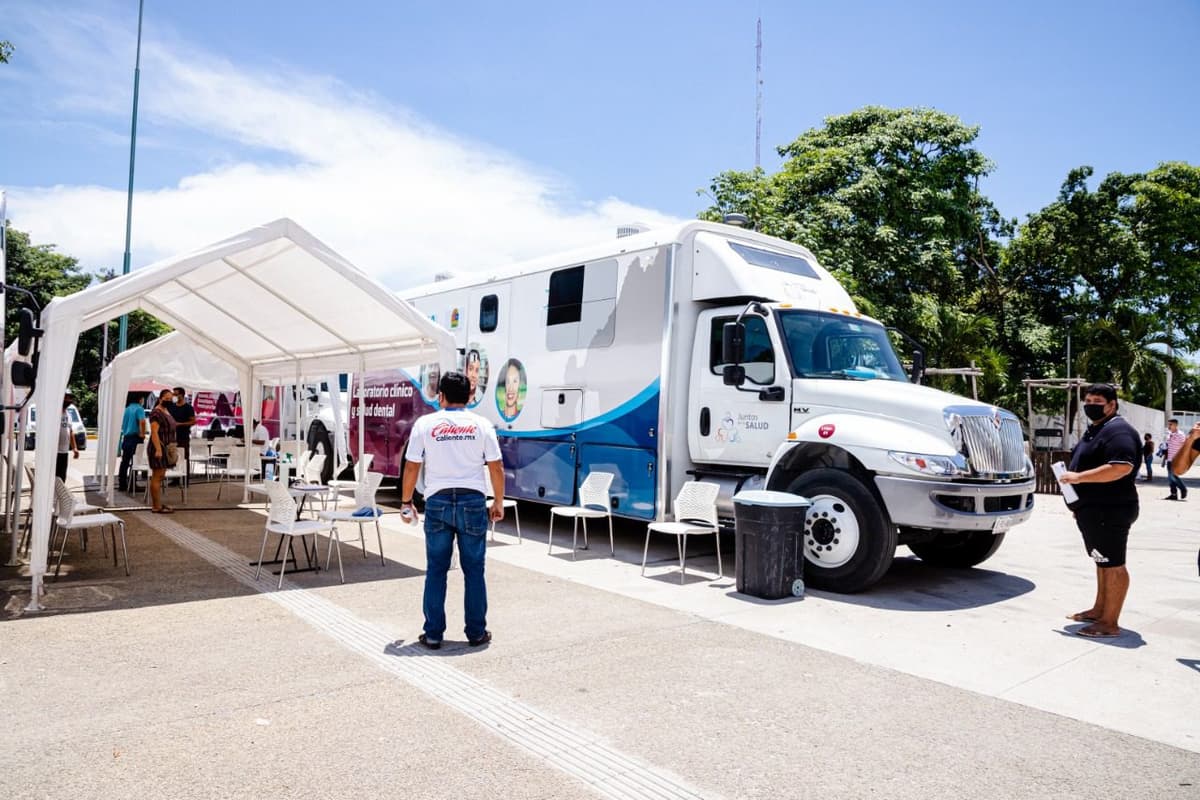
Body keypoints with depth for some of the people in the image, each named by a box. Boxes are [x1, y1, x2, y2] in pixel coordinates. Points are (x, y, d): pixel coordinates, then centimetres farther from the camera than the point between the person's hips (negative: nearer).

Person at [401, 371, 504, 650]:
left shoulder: (425, 423, 1)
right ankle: (477, 633, 16)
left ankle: (433, 634, 15)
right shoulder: (481, 424, 2)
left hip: (438, 502, 0)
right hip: (473, 502, 0)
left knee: (436, 571, 9)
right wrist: (499, 502, 12)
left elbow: (411, 467, 1)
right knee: (474, 571, 8)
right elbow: (496, 468, 1)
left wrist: (406, 502, 12)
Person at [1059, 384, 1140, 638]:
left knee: (1113, 564, -6)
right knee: (1103, 562, 18)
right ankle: (1099, 610, 29)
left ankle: (1110, 623, -3)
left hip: (1109, 511, -11)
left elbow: (1121, 467, -29)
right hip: (1093, 510, 11)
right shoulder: (1094, 430, 18)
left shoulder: (1118, 431, -16)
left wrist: (1078, 477, -25)